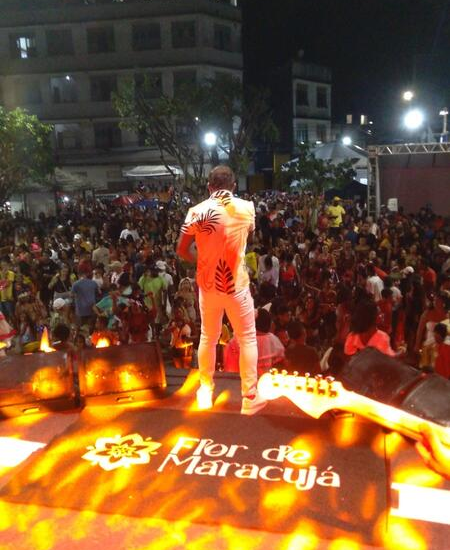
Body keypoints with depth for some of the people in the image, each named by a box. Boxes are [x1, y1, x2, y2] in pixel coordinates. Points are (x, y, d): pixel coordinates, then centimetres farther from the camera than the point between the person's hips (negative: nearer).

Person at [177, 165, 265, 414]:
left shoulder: (197, 211, -9)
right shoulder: (246, 208, -7)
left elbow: (182, 250, -3)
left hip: (208, 284, 2)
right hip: (236, 284, -1)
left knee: (208, 337, 18)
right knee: (247, 339, 10)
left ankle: (206, 390, 30)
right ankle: (249, 398, 15)